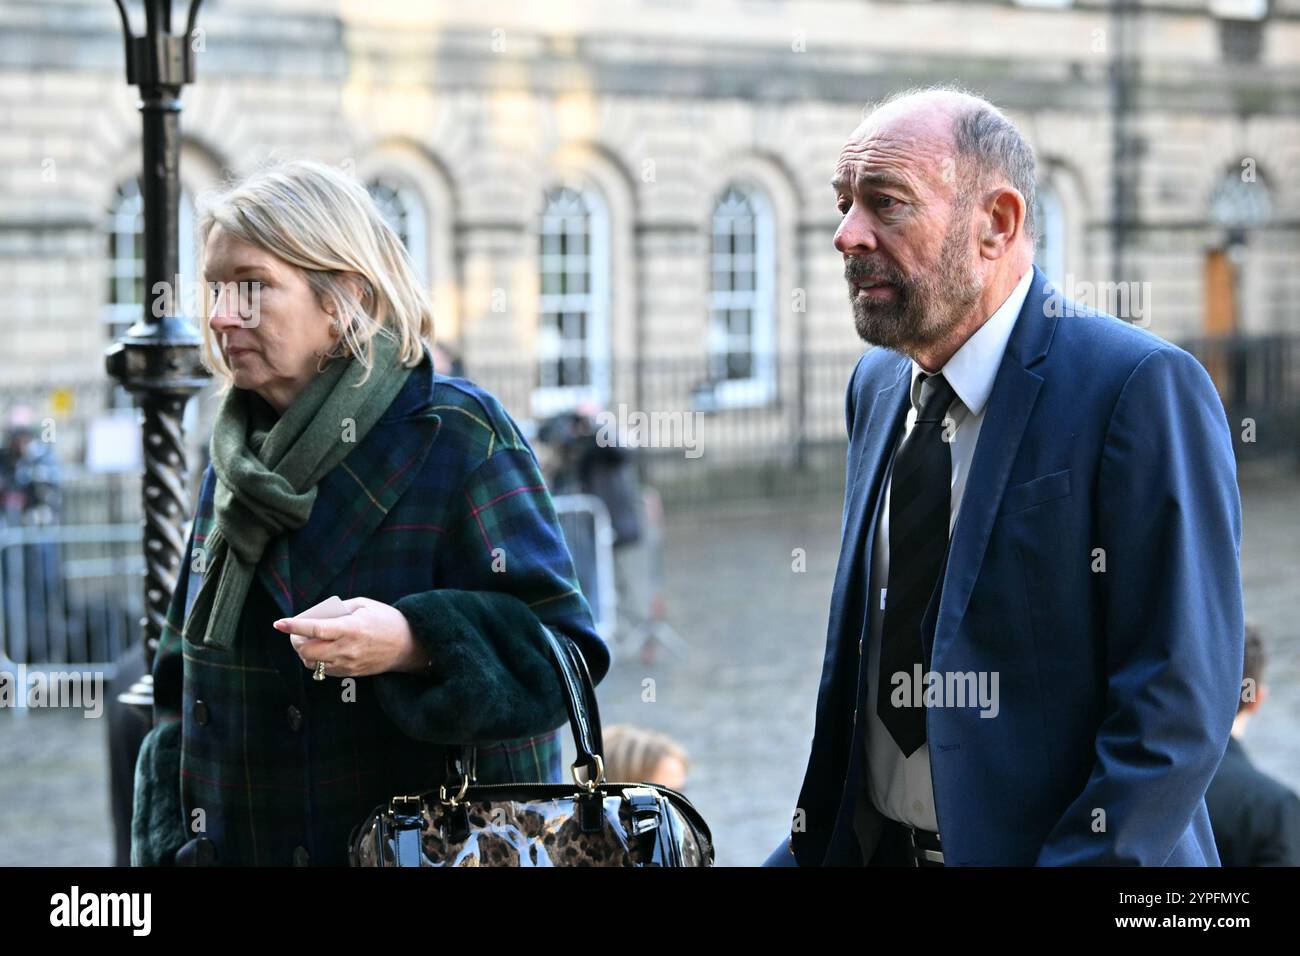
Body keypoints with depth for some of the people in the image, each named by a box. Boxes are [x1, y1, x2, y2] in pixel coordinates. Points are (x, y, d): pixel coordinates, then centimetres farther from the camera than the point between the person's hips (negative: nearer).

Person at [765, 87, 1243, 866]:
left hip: (1047, 845, -6)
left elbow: (1180, 703, -20)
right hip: (874, 845, 6)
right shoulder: (877, 386, 7)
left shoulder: (1141, 388, -16)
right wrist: (814, 844, 7)